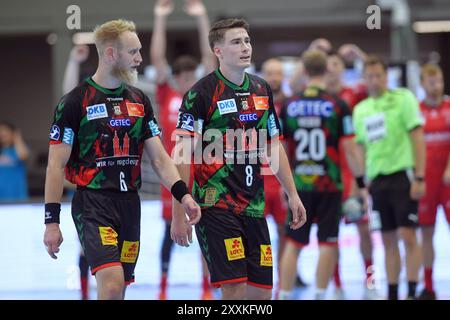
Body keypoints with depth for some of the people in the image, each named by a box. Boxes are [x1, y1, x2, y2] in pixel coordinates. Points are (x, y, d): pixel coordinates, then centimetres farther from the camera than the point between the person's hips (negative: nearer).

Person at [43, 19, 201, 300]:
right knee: (111, 283, -22)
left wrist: (183, 194, -6)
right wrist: (52, 221, -10)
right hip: (93, 203, -6)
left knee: (119, 288, 8)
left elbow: (159, 158, 10)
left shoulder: (140, 101, 12)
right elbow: (56, 165, -6)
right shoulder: (75, 102, -5)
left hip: (130, 203, 6)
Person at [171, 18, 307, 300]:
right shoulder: (201, 93, -8)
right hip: (216, 206, -6)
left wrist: (292, 195, 16)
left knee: (261, 291, 4)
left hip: (254, 206, 6)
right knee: (234, 288, -12)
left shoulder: (262, 90, 12)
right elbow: (183, 154, -11)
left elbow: (274, 147, 20)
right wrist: (179, 215, -16)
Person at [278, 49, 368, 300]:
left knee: (293, 243, 8)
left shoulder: (289, 106, 2)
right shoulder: (338, 105, -6)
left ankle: (285, 295, 6)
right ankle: (320, 295, 4)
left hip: (299, 184, 2)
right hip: (329, 185, -2)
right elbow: (348, 148, -8)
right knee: (328, 243, 5)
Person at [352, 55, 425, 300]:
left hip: (402, 175, -5)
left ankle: (412, 293, -5)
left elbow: (417, 137, -7)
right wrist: (360, 184, 13)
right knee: (388, 241, 7)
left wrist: (419, 178, -13)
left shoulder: (403, 99, -3)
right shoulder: (360, 109, 13)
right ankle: (392, 294, 12)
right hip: (376, 179, 5)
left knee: (408, 236, -8)